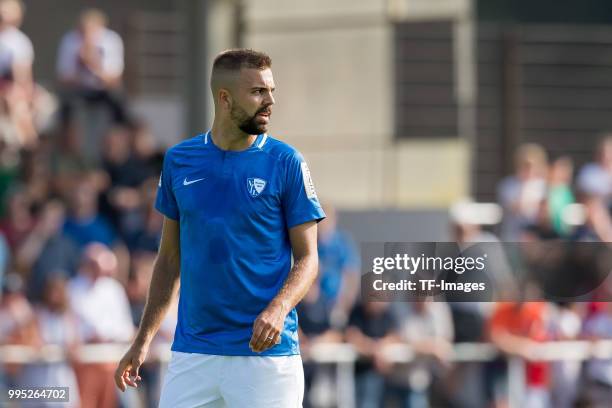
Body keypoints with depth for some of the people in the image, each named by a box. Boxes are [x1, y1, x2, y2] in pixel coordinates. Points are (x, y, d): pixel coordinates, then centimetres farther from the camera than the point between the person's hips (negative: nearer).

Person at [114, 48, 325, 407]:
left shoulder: (286, 163, -2)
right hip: (192, 350, 3)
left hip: (265, 351, -3)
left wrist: (278, 310, -21)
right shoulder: (179, 161, 7)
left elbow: (307, 257, -2)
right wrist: (143, 340, 12)